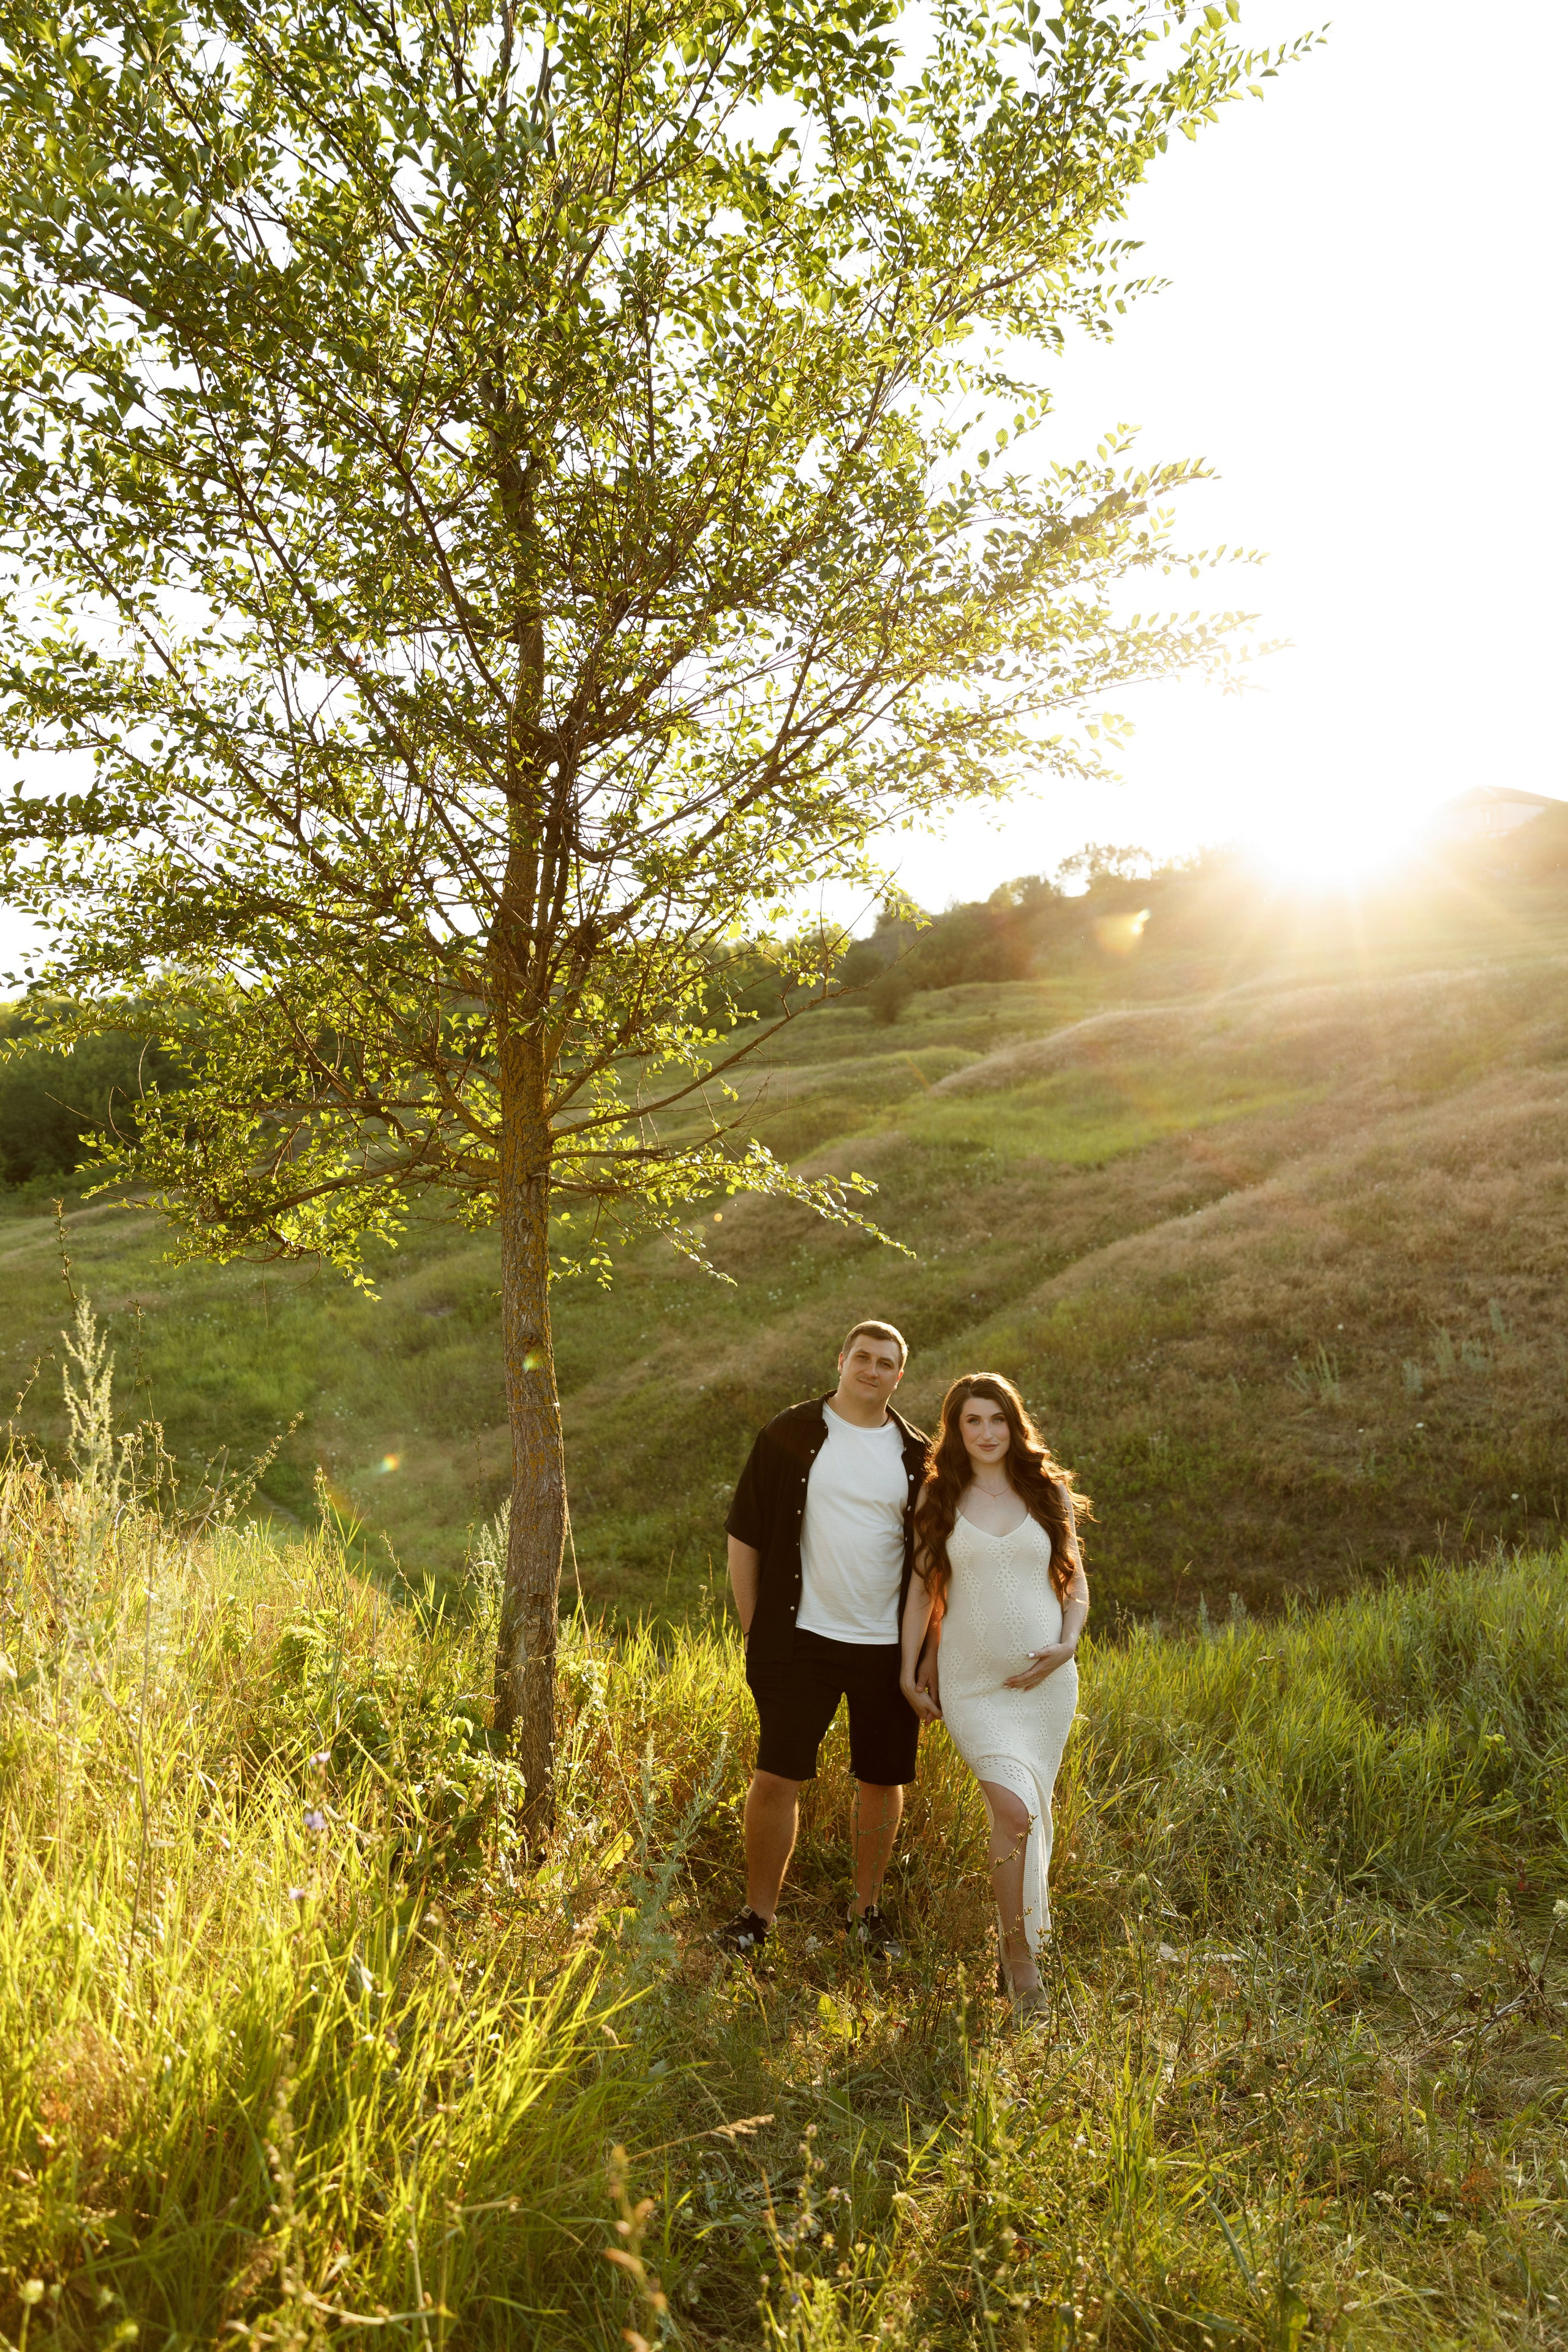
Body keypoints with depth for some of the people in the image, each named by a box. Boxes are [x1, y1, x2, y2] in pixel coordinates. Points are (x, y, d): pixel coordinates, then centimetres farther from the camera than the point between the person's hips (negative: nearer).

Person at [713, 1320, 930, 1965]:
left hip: (890, 1647, 2)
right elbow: (744, 1535, 2)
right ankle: (758, 1913, 17)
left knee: (883, 1781, 11)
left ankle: (867, 1909, 31)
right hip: (803, 1642, -2)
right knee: (776, 1778, -2)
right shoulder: (790, 1435, -2)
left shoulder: (915, 1456, 4)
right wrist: (754, 1629, -1)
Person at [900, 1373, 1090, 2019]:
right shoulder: (938, 1497, 2)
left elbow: (1076, 1582, 12)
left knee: (1028, 1815, 9)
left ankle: (1017, 1946, 31)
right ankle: (1020, 1960, 1)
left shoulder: (1050, 1492, 5)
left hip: (1045, 1680, 2)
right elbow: (921, 1589, 6)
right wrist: (909, 1674, 4)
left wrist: (1067, 1645, -5)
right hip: (971, 1681, -2)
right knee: (1015, 1810, -16)